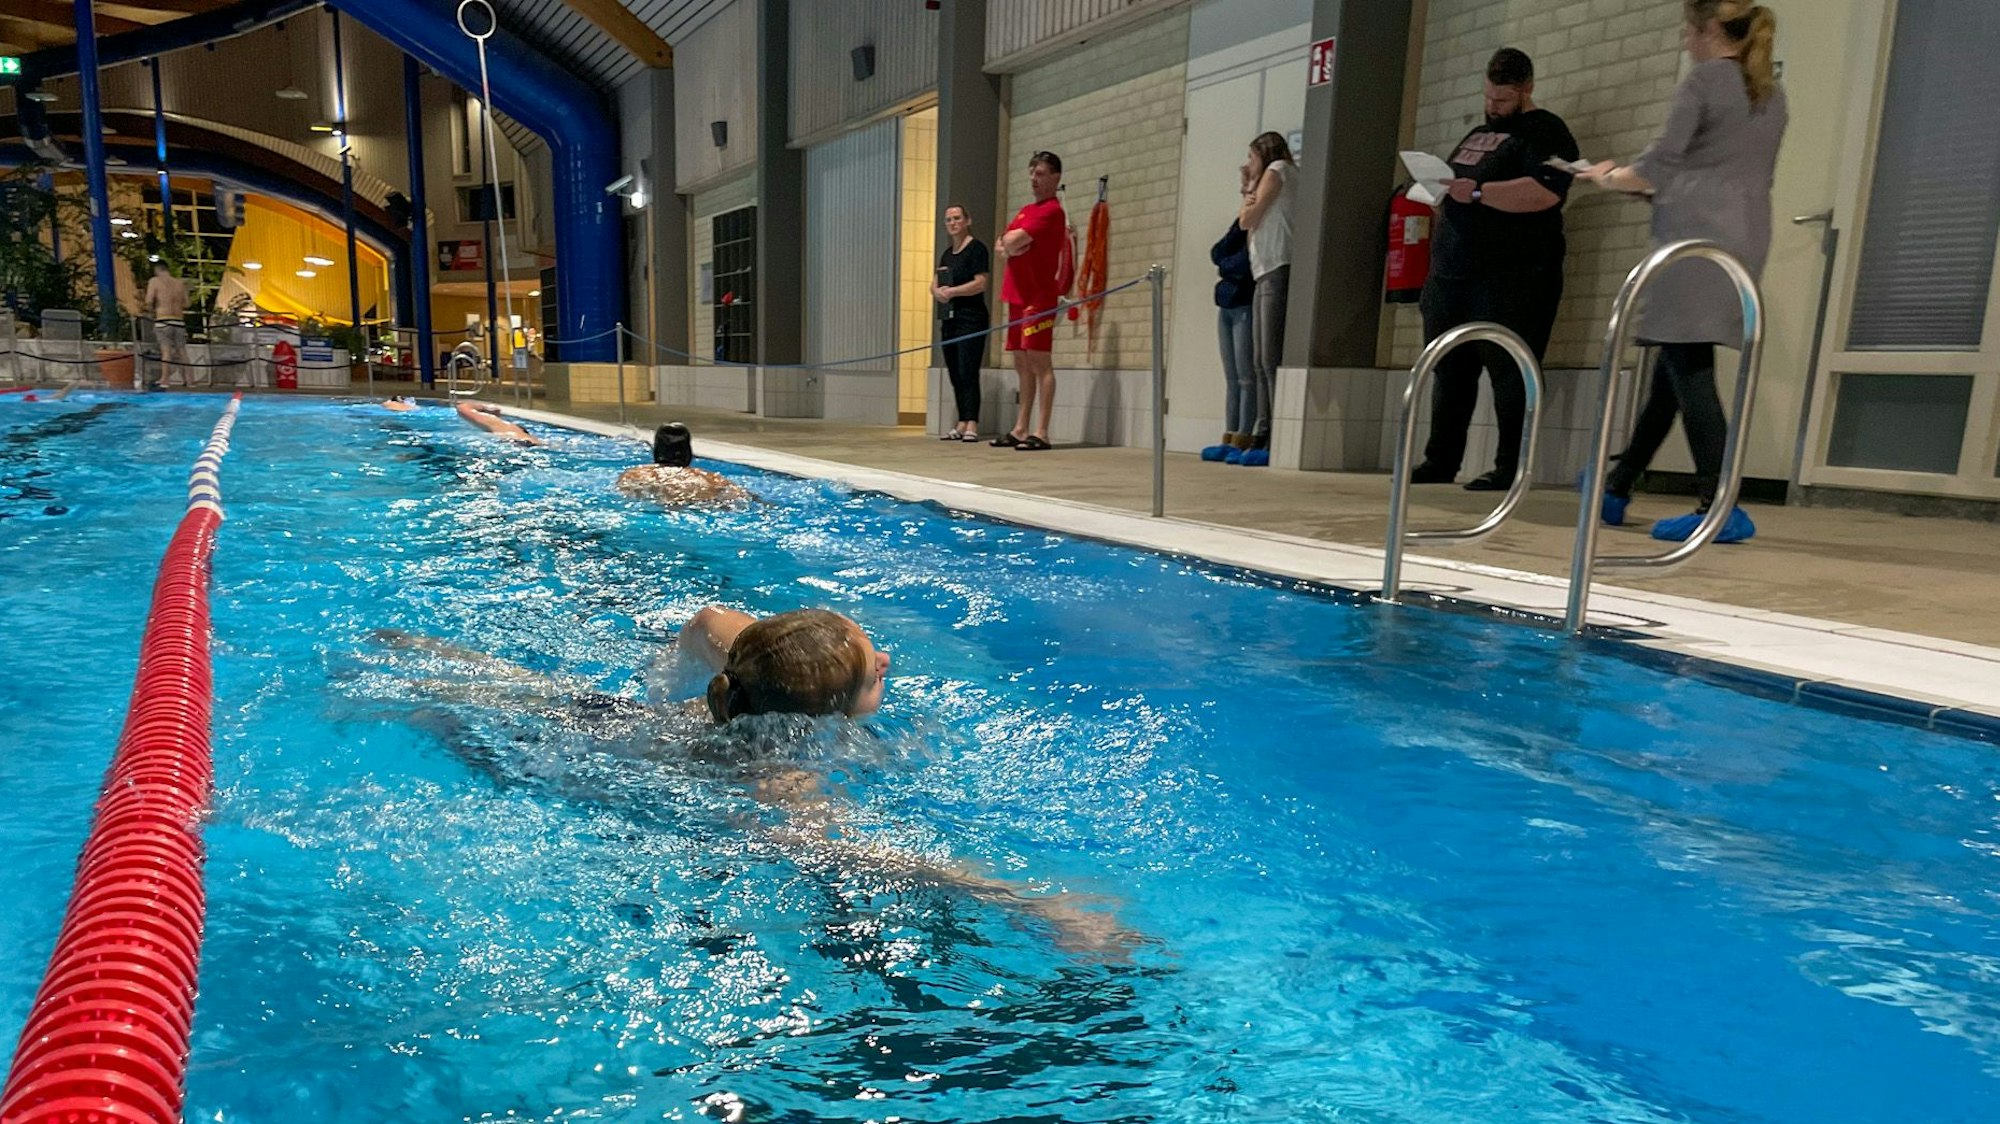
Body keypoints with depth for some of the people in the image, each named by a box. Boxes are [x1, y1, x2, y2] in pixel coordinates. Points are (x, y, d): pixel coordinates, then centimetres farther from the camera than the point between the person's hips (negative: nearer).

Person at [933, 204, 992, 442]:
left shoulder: (976, 248, -5)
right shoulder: (947, 254, 19)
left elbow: (980, 283, -15)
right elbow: (935, 284, 19)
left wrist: (951, 291, -13)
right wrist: (937, 291, -4)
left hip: (971, 317, -8)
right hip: (950, 318, 8)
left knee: (968, 372, -13)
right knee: (954, 374, 6)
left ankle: (972, 425, -14)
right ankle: (961, 424, 10)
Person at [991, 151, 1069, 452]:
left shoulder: (1052, 211, -9)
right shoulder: (1026, 211, 20)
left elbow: (1015, 240, -17)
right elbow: (1004, 244, 17)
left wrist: (1010, 242, 3)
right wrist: (1008, 247, -4)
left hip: (1038, 296, -9)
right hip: (1018, 295, 9)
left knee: (1040, 362, -10)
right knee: (1022, 364, 10)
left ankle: (1041, 433, -12)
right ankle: (1021, 429, 14)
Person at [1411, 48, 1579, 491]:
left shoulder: (1544, 132, -1)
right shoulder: (1477, 134, 24)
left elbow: (1545, 192, -18)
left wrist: (1478, 192, -22)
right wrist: (1442, 194, 8)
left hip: (1511, 278, -8)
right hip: (1454, 273, 8)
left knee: (1509, 373, -7)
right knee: (1450, 371, 8)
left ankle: (1511, 469, -4)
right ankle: (1440, 461, 14)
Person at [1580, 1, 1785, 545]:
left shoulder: (1704, 80, -3)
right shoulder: (1772, 93, 21)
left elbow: (1658, 166, -9)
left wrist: (1610, 177, 10)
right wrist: (1663, 187, 28)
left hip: (1696, 236, -8)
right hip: (1747, 239, 9)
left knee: (1688, 367, -10)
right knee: (1675, 366, 14)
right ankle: (1618, 488, 23)